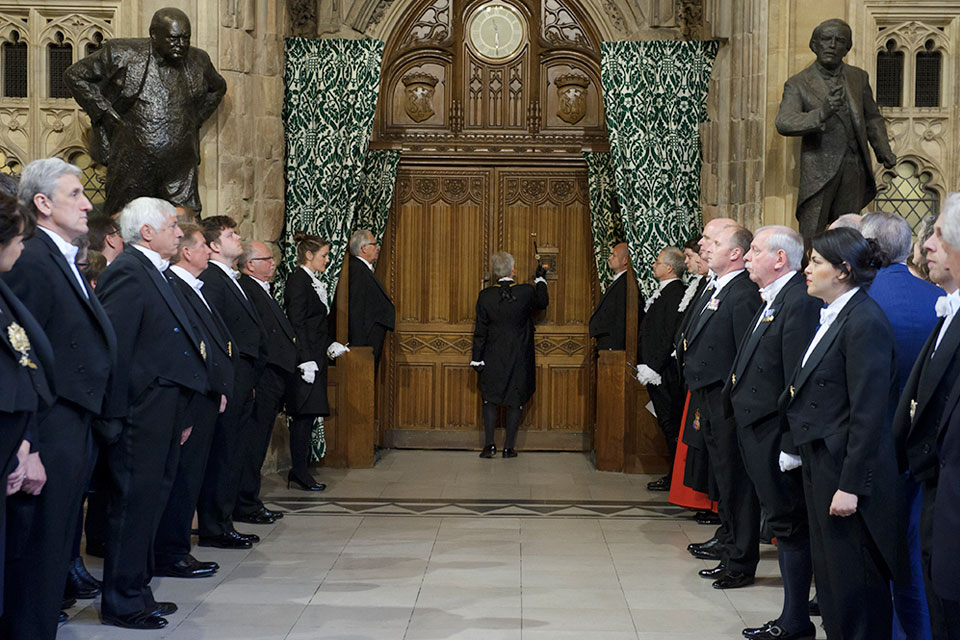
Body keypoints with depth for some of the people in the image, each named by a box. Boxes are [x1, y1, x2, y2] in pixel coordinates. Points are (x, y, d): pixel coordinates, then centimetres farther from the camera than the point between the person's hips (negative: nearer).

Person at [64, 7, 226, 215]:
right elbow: (74, 76, 5)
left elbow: (217, 88, 29)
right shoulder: (122, 55, -4)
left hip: (180, 172, 2)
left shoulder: (197, 61, 7)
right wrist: (105, 113, -3)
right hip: (131, 166, -2)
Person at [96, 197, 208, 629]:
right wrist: (118, 414, -20)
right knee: (134, 501, -3)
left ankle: (136, 590, 27)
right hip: (142, 414, -10)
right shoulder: (127, 272, -13)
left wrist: (180, 414, 18)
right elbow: (114, 346, -18)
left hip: (163, 412, 10)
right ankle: (122, 602, 7)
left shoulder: (153, 272, 18)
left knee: (151, 497, 16)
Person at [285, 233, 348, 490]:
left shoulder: (312, 282, 17)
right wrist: (306, 360, -21)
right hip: (306, 357, -10)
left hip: (315, 357, 10)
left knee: (307, 415, 10)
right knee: (304, 415, -6)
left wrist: (331, 345, 11)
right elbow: (297, 324, -18)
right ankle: (300, 473, -1)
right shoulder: (298, 280, -12)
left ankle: (299, 470, 15)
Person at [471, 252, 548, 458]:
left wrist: (477, 359, 3)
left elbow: (480, 331, -3)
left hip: (493, 358, 1)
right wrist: (540, 279, 23)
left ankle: (489, 445, 5)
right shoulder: (526, 292, -11)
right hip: (519, 357, -1)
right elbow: (543, 302, 11)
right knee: (515, 402, 8)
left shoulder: (485, 296, -8)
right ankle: (509, 447, 9)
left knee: (491, 399, 12)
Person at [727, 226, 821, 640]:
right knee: (784, 526, 16)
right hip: (758, 434, 10)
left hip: (776, 435, -10)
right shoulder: (770, 301, 13)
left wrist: (791, 445, -22)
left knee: (789, 527, 0)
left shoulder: (799, 303, -18)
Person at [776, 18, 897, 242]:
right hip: (820, 169, -4)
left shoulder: (859, 77, 11)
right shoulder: (798, 84, -4)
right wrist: (821, 114, -36)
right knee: (810, 238, -7)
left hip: (854, 168, 4)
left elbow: (872, 118, 21)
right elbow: (784, 123, -19)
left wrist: (884, 151, 6)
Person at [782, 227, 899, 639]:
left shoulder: (865, 322, -18)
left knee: (853, 580, 1)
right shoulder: (833, 317, 12)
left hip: (846, 470, -10)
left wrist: (850, 486, -21)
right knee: (830, 575, 17)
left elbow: (869, 413, -21)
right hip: (821, 466, 10)